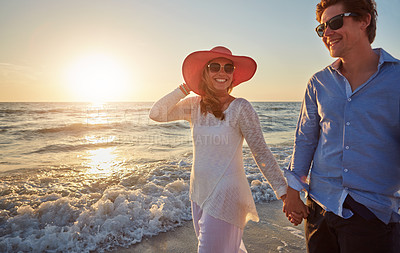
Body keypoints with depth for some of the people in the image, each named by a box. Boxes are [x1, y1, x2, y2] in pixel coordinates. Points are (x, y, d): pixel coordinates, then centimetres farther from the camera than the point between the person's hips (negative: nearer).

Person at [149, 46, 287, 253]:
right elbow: (156, 114, -7)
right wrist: (186, 87, -7)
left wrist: (284, 192, -13)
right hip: (199, 192, 6)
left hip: (225, 196, -5)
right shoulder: (194, 105, 0)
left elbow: (261, 153, -12)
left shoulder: (240, 108, -14)